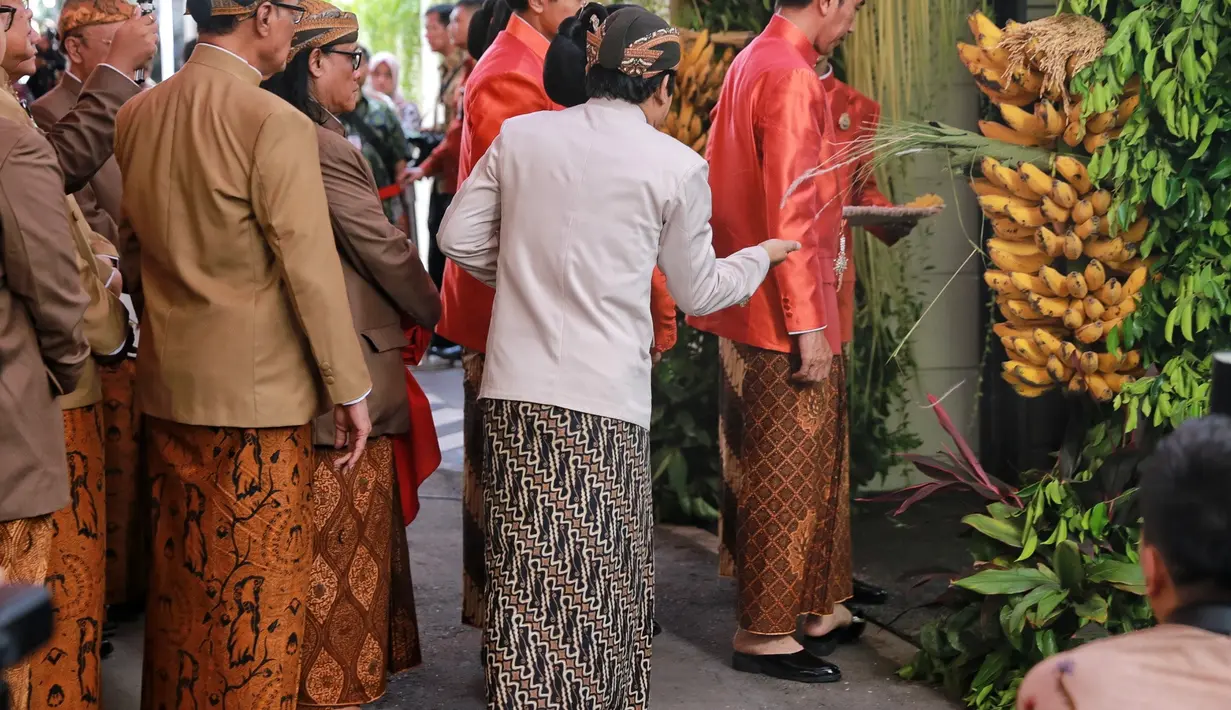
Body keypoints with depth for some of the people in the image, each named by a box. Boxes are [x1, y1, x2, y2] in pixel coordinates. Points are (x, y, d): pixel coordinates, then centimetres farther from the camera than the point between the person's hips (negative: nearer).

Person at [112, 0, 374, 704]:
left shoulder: (138, 114, 5)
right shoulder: (274, 123, -17)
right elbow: (309, 267, -16)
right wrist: (350, 388, -9)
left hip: (166, 384, 7)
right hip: (257, 389, -7)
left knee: (181, 575, 17)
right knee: (260, 587, 3)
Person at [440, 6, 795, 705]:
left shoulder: (520, 135, 5)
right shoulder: (675, 164, -2)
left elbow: (460, 237, 9)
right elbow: (699, 291, 8)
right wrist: (762, 255, 27)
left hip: (517, 388, 3)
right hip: (606, 397, -3)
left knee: (528, 576, 9)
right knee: (603, 581, 8)